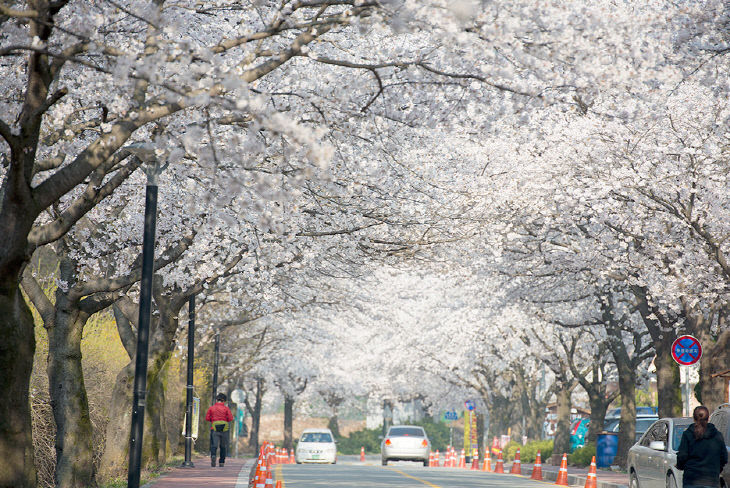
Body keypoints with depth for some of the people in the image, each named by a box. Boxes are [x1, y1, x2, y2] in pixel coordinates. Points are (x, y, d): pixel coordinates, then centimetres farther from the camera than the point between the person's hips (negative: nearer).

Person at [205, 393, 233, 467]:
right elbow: (231, 418, -4)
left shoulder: (211, 408, 6)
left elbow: (207, 418, 3)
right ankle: (221, 462, 15)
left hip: (214, 429, 0)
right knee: (223, 446, 13)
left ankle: (213, 455, -36)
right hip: (224, 430, 0)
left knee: (214, 445, -7)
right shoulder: (226, 408, 2)